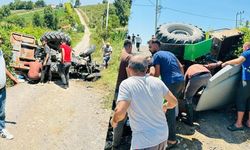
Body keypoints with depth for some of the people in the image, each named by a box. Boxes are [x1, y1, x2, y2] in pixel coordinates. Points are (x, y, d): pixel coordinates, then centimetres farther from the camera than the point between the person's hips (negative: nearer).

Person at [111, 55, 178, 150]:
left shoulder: (126, 84, -16)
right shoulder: (157, 81, -1)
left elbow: (120, 112, -26)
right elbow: (174, 102, 9)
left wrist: (114, 120, -4)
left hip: (144, 141, -5)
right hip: (163, 135, 6)